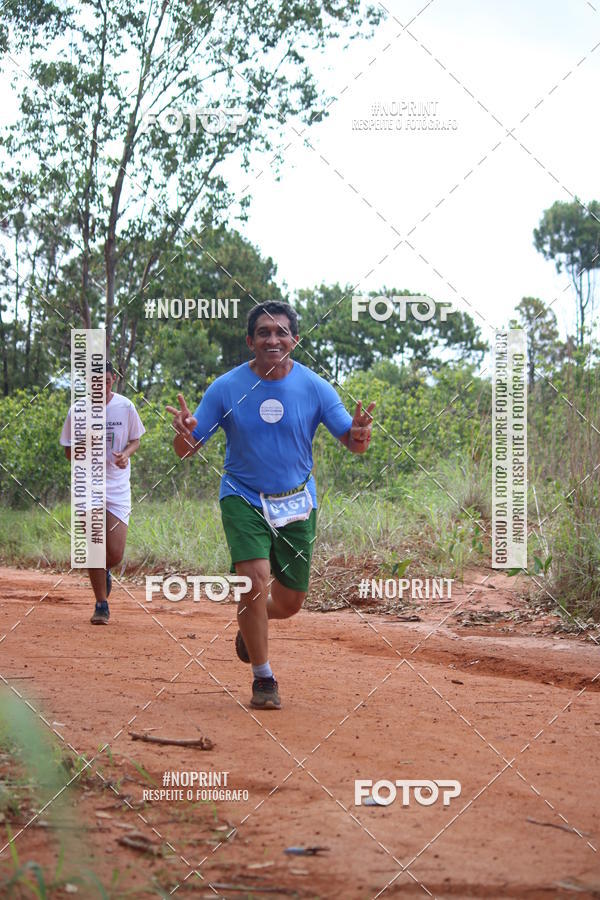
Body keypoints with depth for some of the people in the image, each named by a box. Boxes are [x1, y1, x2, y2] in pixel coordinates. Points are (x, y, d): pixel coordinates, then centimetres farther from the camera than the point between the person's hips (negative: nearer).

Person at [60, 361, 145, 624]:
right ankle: (101, 605, 11)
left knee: (115, 554, -6)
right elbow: (69, 451, 4)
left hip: (118, 486, 1)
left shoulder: (125, 407, -1)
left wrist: (126, 453, -10)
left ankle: (104, 571, 31)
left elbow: (135, 440, 13)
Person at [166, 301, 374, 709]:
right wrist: (184, 434, -30)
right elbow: (187, 449, -6)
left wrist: (359, 436, -30)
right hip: (243, 497, -2)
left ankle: (252, 620, 44)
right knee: (256, 580, -21)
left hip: (296, 502, 2)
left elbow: (352, 442, -6)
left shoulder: (315, 387, -8)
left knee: (290, 602, 7)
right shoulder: (226, 388, -9)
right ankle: (263, 678, -2)